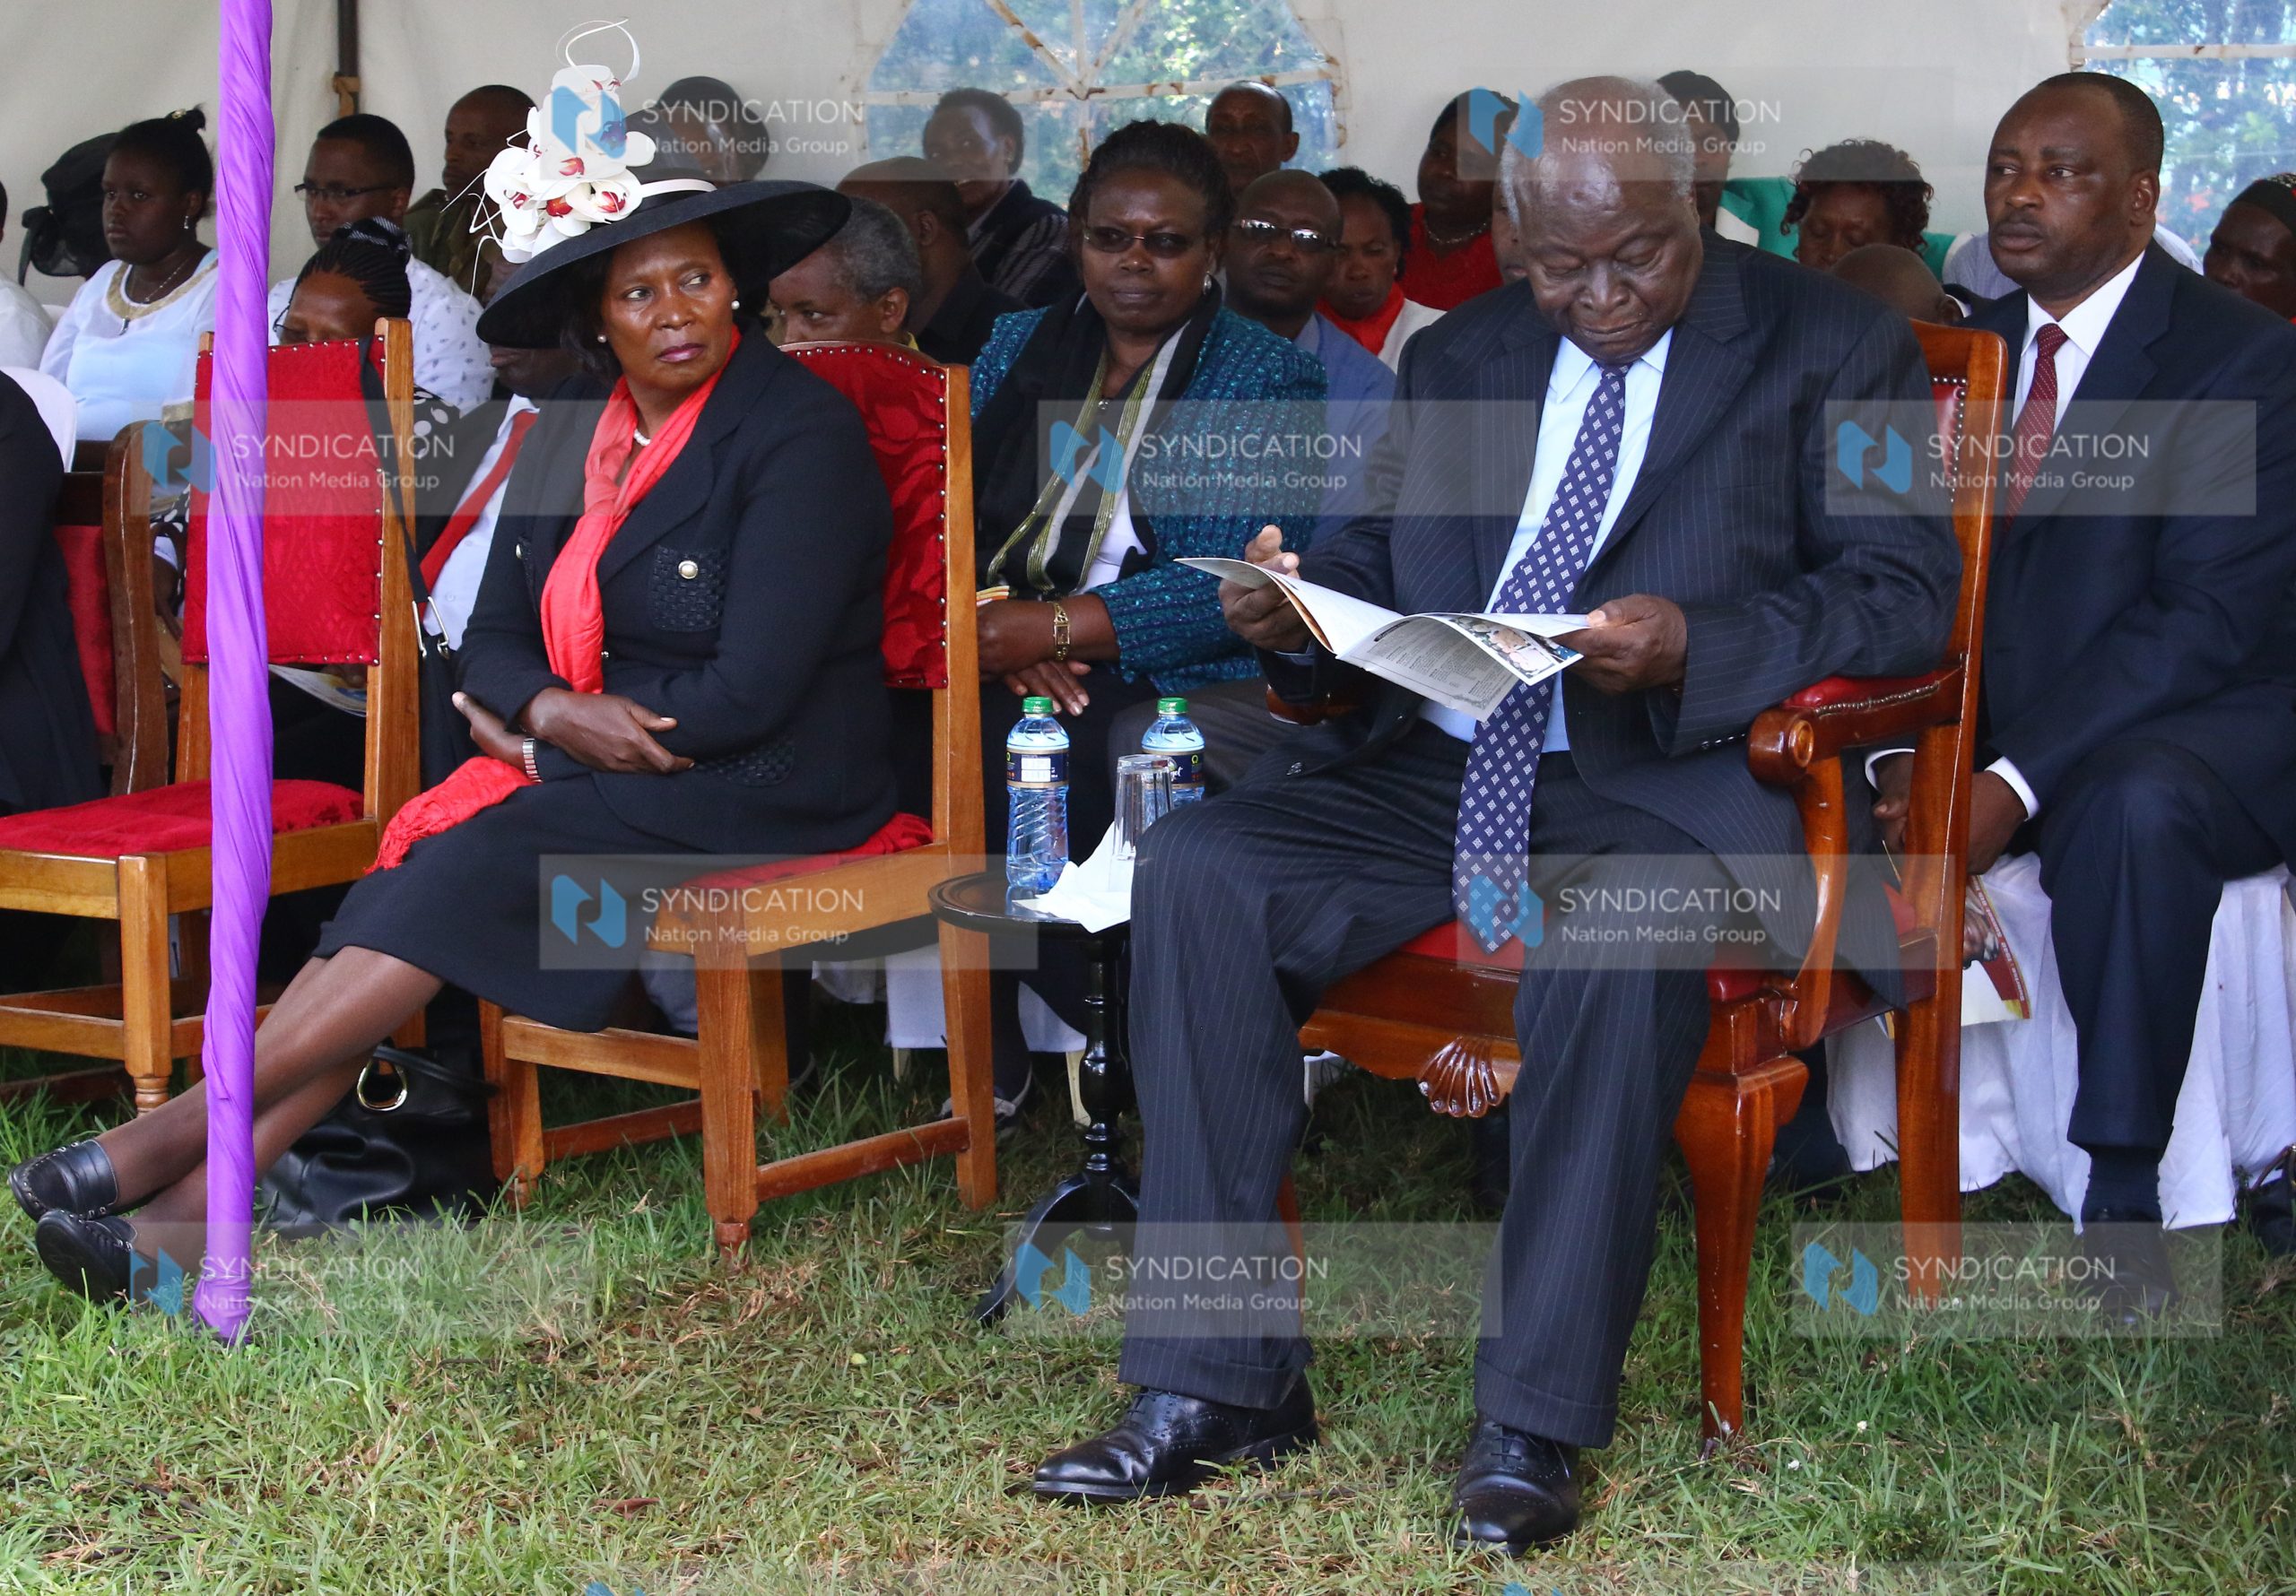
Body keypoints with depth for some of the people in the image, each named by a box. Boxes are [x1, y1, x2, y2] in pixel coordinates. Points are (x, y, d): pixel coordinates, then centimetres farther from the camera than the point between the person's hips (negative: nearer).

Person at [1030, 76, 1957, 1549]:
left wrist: (1694, 649, -21)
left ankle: (1537, 1424, -26)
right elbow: (1383, 568, 22)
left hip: (1664, 777, -4)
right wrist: (1301, 611, -3)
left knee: (1620, 941, -38)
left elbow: (1906, 595, -5)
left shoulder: (1833, 350, 4)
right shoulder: (1458, 360, 19)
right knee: (1197, 867, -20)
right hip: (1434, 766, 5)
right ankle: (1220, 1382, -17)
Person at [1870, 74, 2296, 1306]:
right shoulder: (1969, 350, 11)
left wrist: (2015, 783, -27)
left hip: (2194, 719, -6)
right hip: (1987, 714, 6)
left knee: (2131, 806, -38)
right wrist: (1904, 759, -16)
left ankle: (2122, 1184, -26)